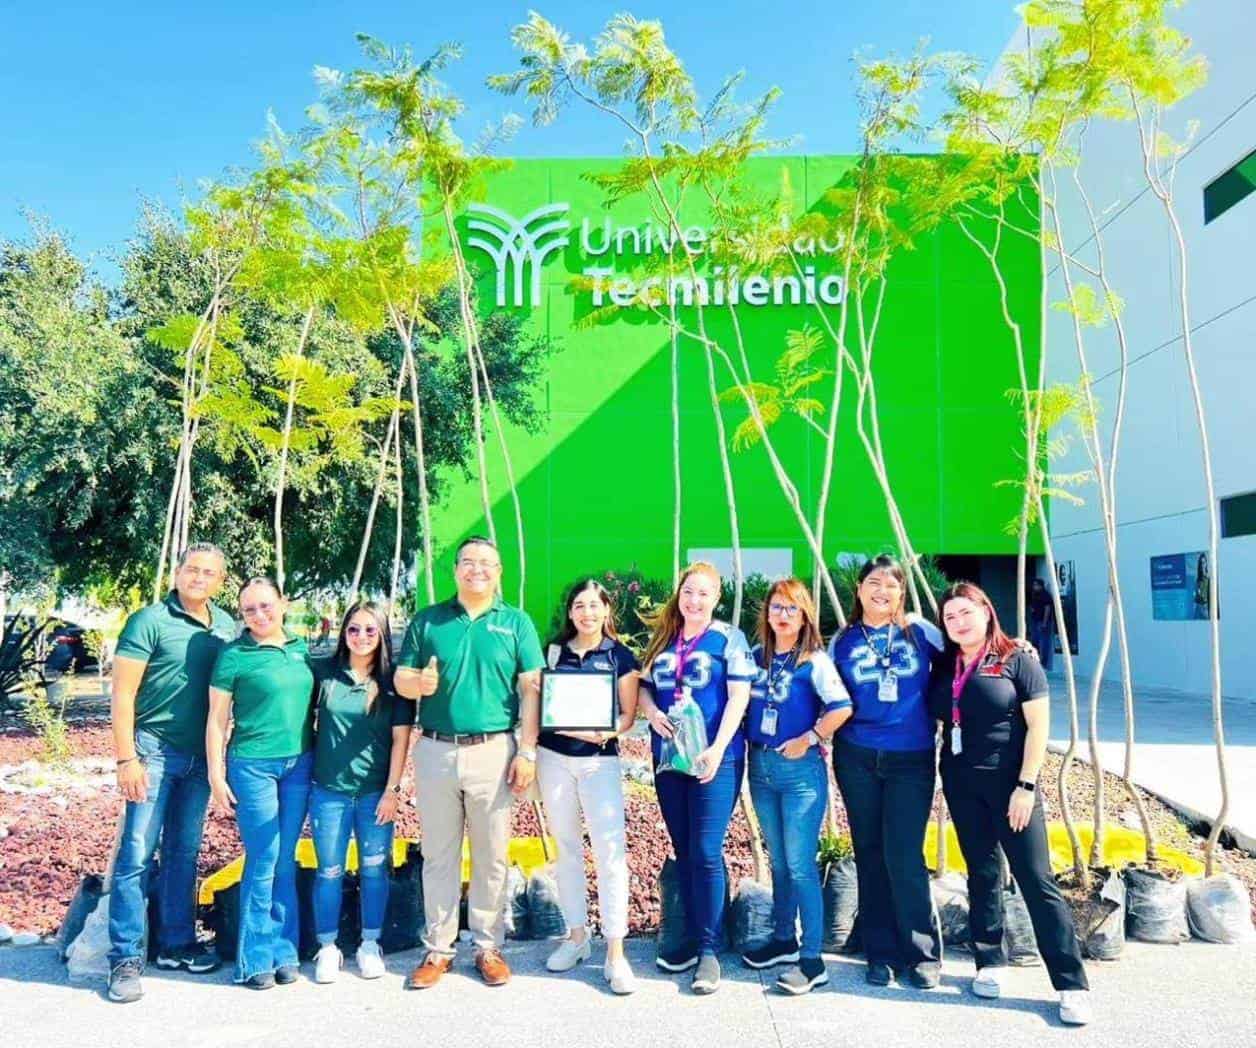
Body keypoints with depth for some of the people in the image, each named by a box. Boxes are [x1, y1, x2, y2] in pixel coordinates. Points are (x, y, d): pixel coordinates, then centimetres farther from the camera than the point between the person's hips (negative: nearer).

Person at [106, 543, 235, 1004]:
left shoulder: (226, 627, 5)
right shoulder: (150, 621, -9)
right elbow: (122, 694, -10)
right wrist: (126, 759, -14)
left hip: (200, 756, 5)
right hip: (155, 750, -5)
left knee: (184, 853, 13)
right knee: (137, 854, -1)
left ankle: (177, 945, 25)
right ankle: (126, 959, 8)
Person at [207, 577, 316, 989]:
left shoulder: (302, 649, 8)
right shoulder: (234, 656, -5)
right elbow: (217, 718, -2)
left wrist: (320, 759, 12)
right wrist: (216, 773, -5)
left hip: (300, 764, 4)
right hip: (253, 765, -4)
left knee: (286, 862, 11)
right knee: (263, 861, 0)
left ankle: (283, 949, 22)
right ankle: (256, 958, 14)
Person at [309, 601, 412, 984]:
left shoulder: (393, 681, -1)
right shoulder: (323, 672, 0)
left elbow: (400, 738, 0)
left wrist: (392, 790, -4)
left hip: (376, 792, 0)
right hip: (329, 790, 0)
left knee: (374, 868, 7)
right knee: (330, 871, 6)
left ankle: (370, 945, 22)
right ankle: (327, 948, 21)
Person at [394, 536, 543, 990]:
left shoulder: (517, 623, 4)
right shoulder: (427, 621, 8)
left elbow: (531, 689, 0)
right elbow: (400, 679, 7)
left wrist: (527, 751, -8)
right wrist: (418, 683, -17)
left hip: (493, 751, -1)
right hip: (435, 751, 1)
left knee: (492, 857, 7)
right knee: (439, 855, 10)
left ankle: (488, 946, 21)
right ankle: (438, 948, 22)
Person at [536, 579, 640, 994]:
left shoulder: (620, 656, 1)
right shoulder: (552, 651, 8)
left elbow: (628, 714, 1)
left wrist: (604, 732, -18)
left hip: (600, 759, -3)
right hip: (554, 757, 3)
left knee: (611, 851, -9)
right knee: (566, 848, 10)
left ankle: (615, 952, -3)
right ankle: (576, 936, 24)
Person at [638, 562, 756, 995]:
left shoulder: (729, 638, -2)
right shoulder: (662, 638, 12)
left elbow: (739, 696, -9)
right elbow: (642, 684, 15)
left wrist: (717, 748, -19)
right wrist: (651, 712, -7)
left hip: (714, 759, -5)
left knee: (706, 853, -7)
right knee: (683, 852, 12)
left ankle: (709, 949, 5)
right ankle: (693, 938, 24)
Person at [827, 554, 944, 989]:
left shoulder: (921, 632, 2)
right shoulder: (843, 641, 7)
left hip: (912, 760, -2)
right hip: (857, 758, 2)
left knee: (904, 857, -7)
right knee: (870, 855, 8)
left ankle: (922, 954, 9)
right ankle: (881, 954, 20)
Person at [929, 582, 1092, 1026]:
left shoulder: (1017, 660, -6)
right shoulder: (945, 667, 6)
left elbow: (1038, 725, -9)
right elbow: (935, 719, 14)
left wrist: (1026, 784, -13)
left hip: (1010, 783, -4)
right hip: (962, 785, 5)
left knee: (1036, 879, -4)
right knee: (982, 874, 12)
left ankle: (1072, 984, 2)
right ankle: (990, 964, 24)